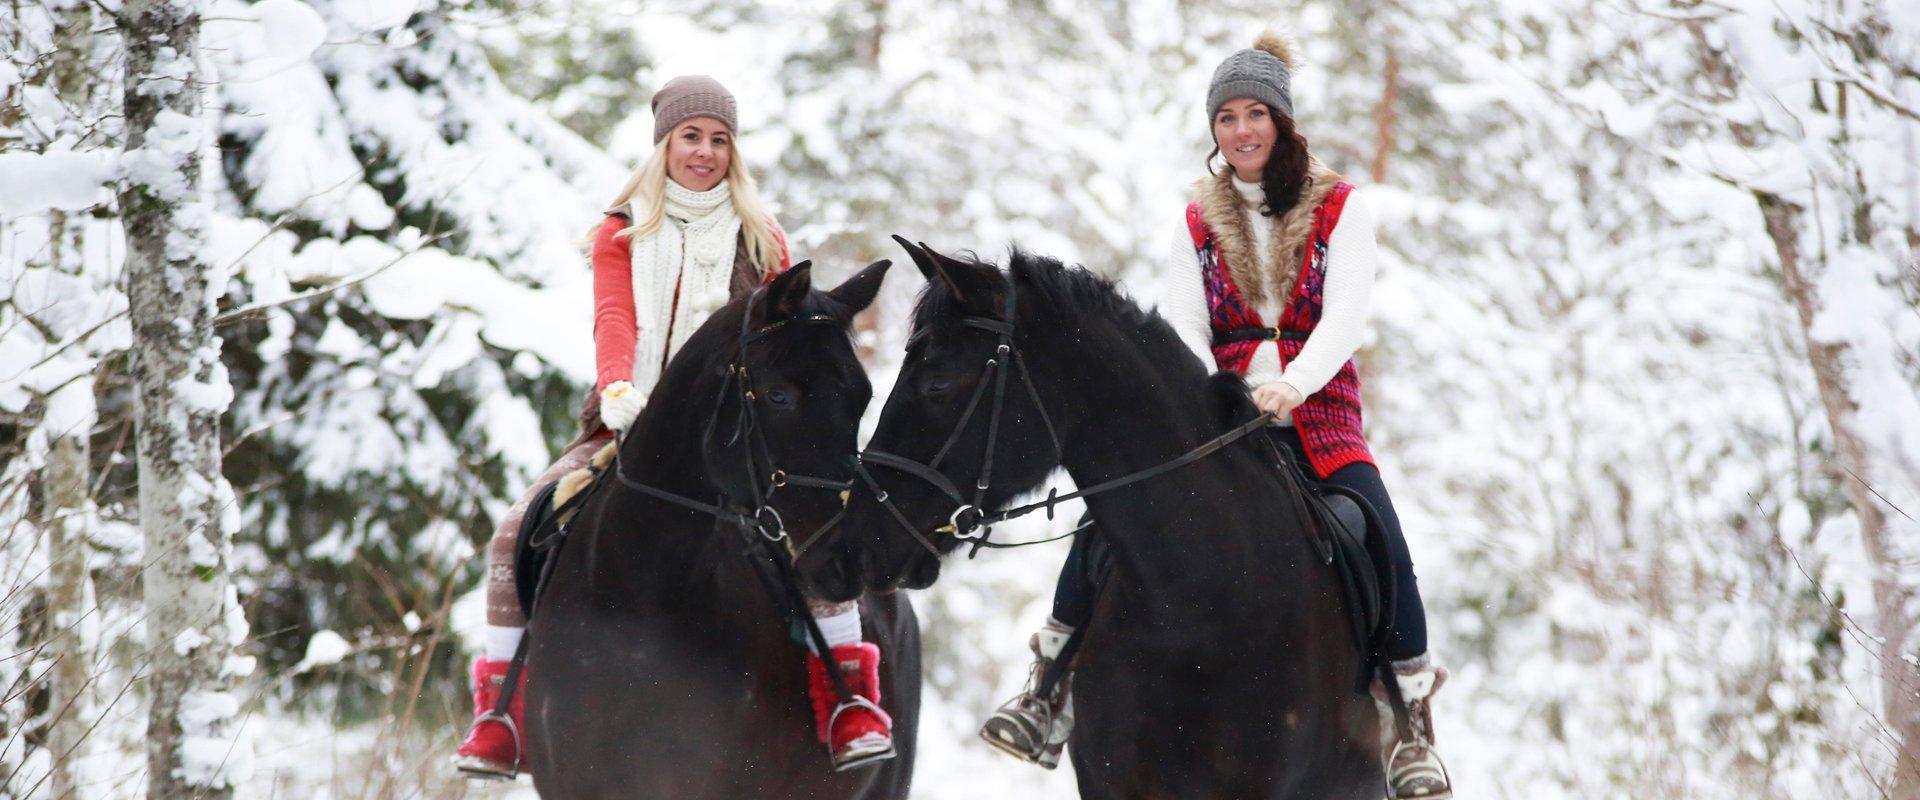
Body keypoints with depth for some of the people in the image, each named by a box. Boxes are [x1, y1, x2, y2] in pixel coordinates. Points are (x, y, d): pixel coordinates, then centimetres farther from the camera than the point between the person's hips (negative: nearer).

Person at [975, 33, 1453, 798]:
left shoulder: (1340, 211, 4)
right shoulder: (1199, 224, 10)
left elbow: (1344, 315, -11)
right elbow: (1182, 327, -1)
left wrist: (1294, 384, -30)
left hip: (1318, 423, -2)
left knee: (1385, 551, -24)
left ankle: (1411, 723, -8)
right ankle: (1053, 691, -7)